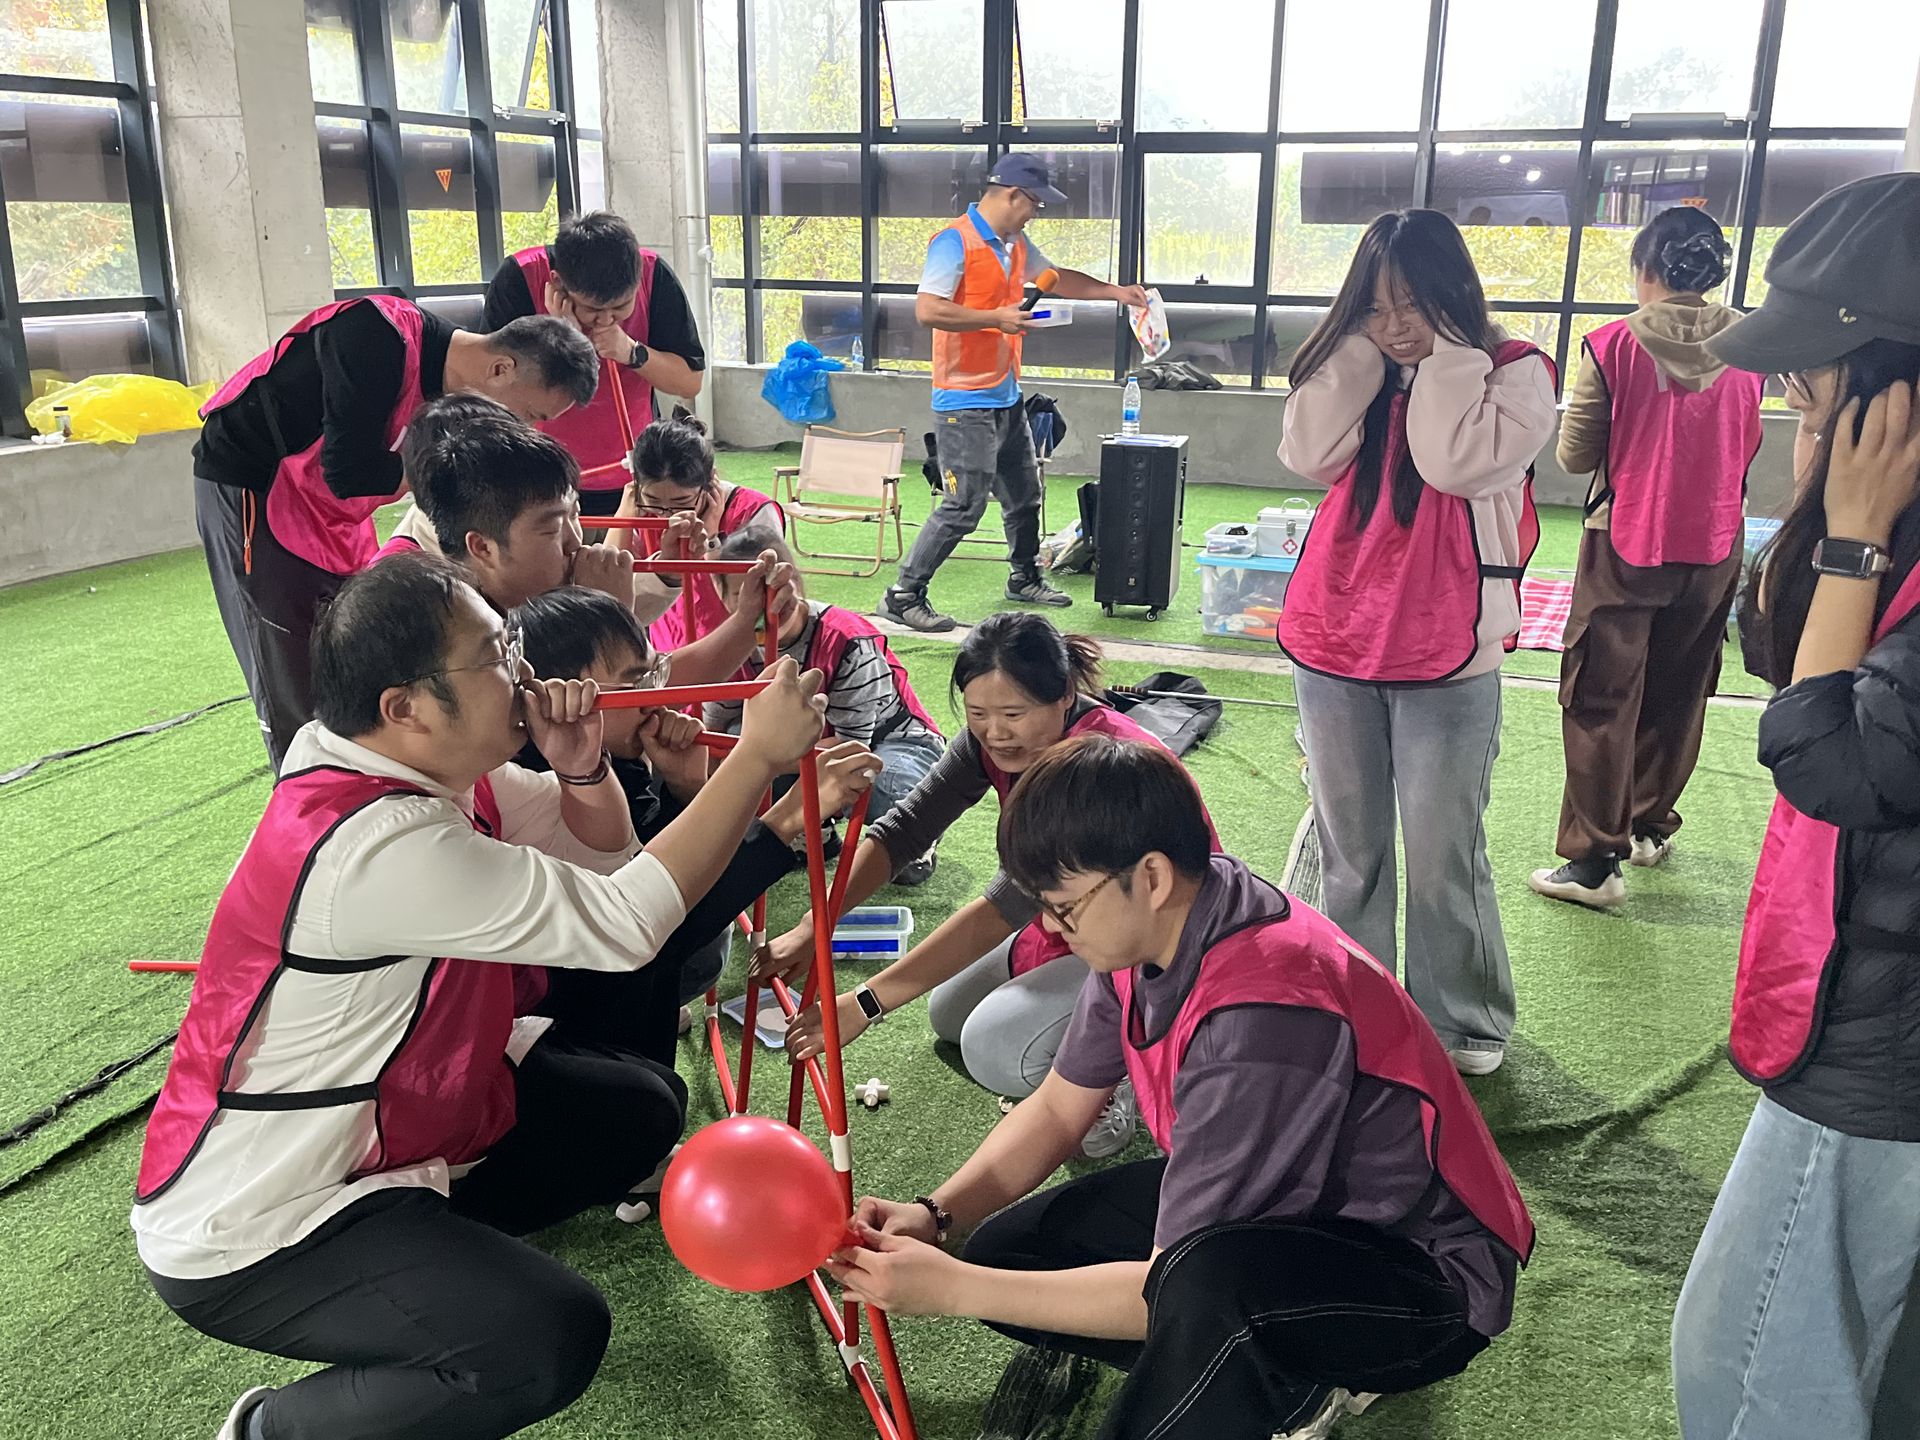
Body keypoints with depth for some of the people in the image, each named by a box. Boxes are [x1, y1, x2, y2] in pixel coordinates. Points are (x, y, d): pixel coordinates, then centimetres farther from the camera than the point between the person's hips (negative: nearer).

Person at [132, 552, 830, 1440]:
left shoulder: (428, 765, -4)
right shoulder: (376, 843, -33)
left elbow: (602, 857, 6)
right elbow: (623, 921, -31)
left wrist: (581, 769, -15)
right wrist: (759, 752, -27)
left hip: (404, 1102, 9)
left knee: (642, 1107, 9)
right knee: (553, 1337, -25)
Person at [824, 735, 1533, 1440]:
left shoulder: (1260, 1016, -34)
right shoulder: (1150, 930, -9)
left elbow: (1174, 1288, -28)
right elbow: (1058, 1108, 5)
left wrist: (952, 1288, -24)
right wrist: (934, 1216, -9)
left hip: (1427, 1272, -9)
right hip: (1296, 1198, 9)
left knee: (1203, 1284, -40)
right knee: (1008, 1249, 1)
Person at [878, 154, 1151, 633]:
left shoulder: (1016, 244, 12)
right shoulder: (955, 243, -15)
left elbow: (1057, 278, 29)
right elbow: (927, 310, -24)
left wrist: (1114, 291, 22)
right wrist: (996, 318, -23)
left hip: (1007, 397, 9)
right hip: (965, 403, -9)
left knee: (1024, 497, 18)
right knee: (963, 508, -10)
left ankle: (1025, 580, 38)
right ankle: (902, 596, -1)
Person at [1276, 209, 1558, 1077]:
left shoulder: (1514, 373, -4)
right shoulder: (1358, 370, 9)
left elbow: (1457, 463, -21)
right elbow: (1309, 454, -8)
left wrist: (1443, 356, -12)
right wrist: (1365, 353, -9)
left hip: (1446, 655, -4)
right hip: (1332, 645, 4)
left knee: (1443, 858, 2)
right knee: (1348, 851, 14)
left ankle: (1464, 1023, 19)